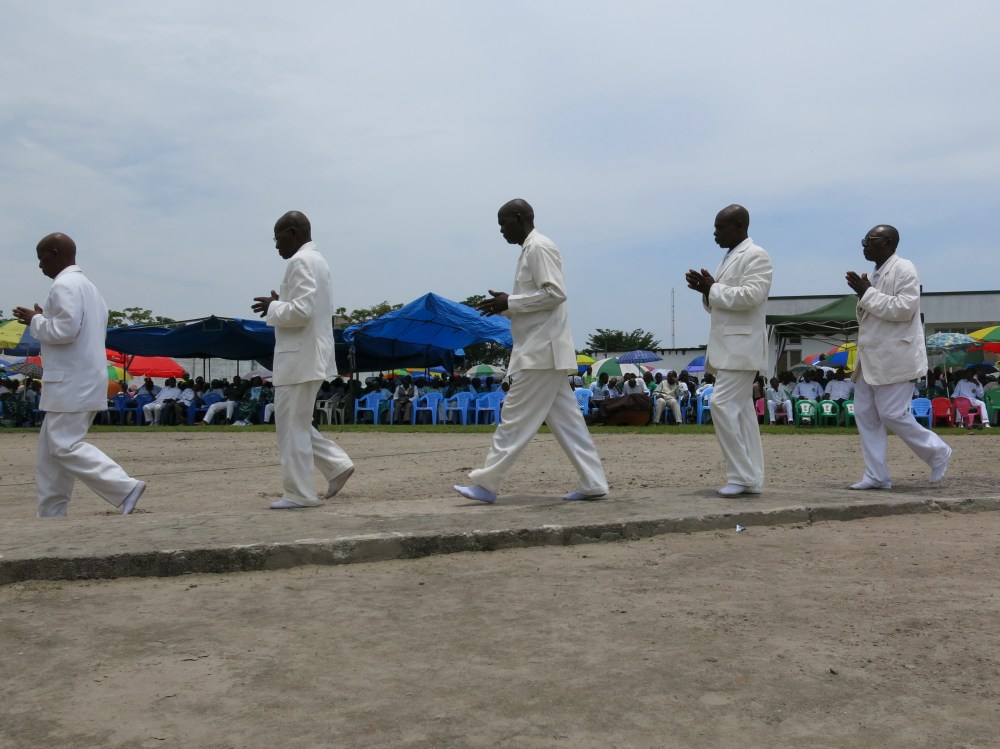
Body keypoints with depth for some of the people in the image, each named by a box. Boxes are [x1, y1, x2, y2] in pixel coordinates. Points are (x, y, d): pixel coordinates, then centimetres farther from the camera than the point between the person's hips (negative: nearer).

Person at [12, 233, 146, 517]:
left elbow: (65, 330, -23)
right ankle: (50, 512, 15)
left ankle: (125, 487, -15)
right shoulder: (88, 286, 20)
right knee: (50, 449, 13)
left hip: (71, 384, -10)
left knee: (65, 446, -10)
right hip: (84, 381, 10)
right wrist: (44, 319, 16)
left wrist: (35, 321, -6)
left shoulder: (64, 285, -12)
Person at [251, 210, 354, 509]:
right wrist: (279, 305, 12)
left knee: (292, 425, -4)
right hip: (309, 356, 10)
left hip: (299, 358, -10)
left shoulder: (301, 261, -13)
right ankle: (337, 464, 13)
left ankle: (300, 494, 2)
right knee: (296, 423, 16)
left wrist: (273, 308, -8)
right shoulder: (317, 260, 18)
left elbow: (302, 310, -23)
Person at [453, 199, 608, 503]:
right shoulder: (531, 249, 20)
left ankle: (487, 484, -3)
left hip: (541, 350, -10)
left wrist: (510, 303, -15)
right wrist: (506, 304, 9)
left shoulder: (539, 247, -10)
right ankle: (591, 482, 11)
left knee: (515, 418, -7)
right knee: (564, 418, 9)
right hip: (540, 349, 10)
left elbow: (555, 293, -20)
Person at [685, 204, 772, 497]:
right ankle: (751, 479, 11)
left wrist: (713, 289, -13)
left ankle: (741, 476, -9)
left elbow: (752, 295, -22)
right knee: (740, 410, 8)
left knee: (723, 405, -16)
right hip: (726, 348, 10)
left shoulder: (755, 255, -7)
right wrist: (706, 290, 5)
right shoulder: (729, 258, 21)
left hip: (741, 347, -9)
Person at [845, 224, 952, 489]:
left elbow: (904, 308, -20)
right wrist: (863, 293, 5)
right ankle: (877, 476, 9)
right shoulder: (877, 274, 17)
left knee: (892, 414, -8)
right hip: (871, 359, 9)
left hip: (893, 359, -9)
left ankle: (937, 452, 15)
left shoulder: (903, 269, -9)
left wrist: (868, 294, -15)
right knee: (865, 415, 4)